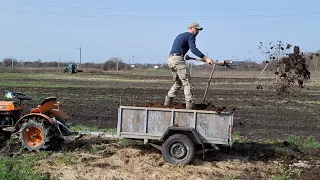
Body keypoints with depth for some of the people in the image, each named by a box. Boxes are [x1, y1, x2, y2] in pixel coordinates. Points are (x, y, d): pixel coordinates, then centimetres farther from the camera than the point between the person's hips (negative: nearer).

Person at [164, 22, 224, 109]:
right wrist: (205, 58, -27)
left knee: (178, 82, 20)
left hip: (170, 59, 9)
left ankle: (167, 102, 16)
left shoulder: (180, 35, 27)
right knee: (187, 83, -7)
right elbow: (193, 49, -19)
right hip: (178, 60, -9)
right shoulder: (191, 35, -1)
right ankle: (189, 105, -13)